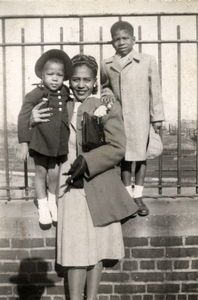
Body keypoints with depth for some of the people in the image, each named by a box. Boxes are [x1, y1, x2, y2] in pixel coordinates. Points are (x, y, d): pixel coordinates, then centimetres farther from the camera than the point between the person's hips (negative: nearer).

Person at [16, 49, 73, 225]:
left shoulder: (66, 92, -4)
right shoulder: (36, 94, -16)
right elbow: (24, 117, -16)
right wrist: (23, 143, -19)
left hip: (59, 141, 3)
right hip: (41, 140, -2)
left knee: (54, 173, 11)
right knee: (41, 172, 11)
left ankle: (52, 202, 36)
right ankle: (43, 206, 30)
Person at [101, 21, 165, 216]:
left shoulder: (147, 61, 0)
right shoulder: (107, 65, 6)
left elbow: (155, 91, 1)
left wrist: (157, 117, 0)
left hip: (140, 117, -1)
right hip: (118, 118, 2)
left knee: (140, 156, 7)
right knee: (124, 157, 9)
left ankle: (138, 196, 20)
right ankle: (128, 195, 22)